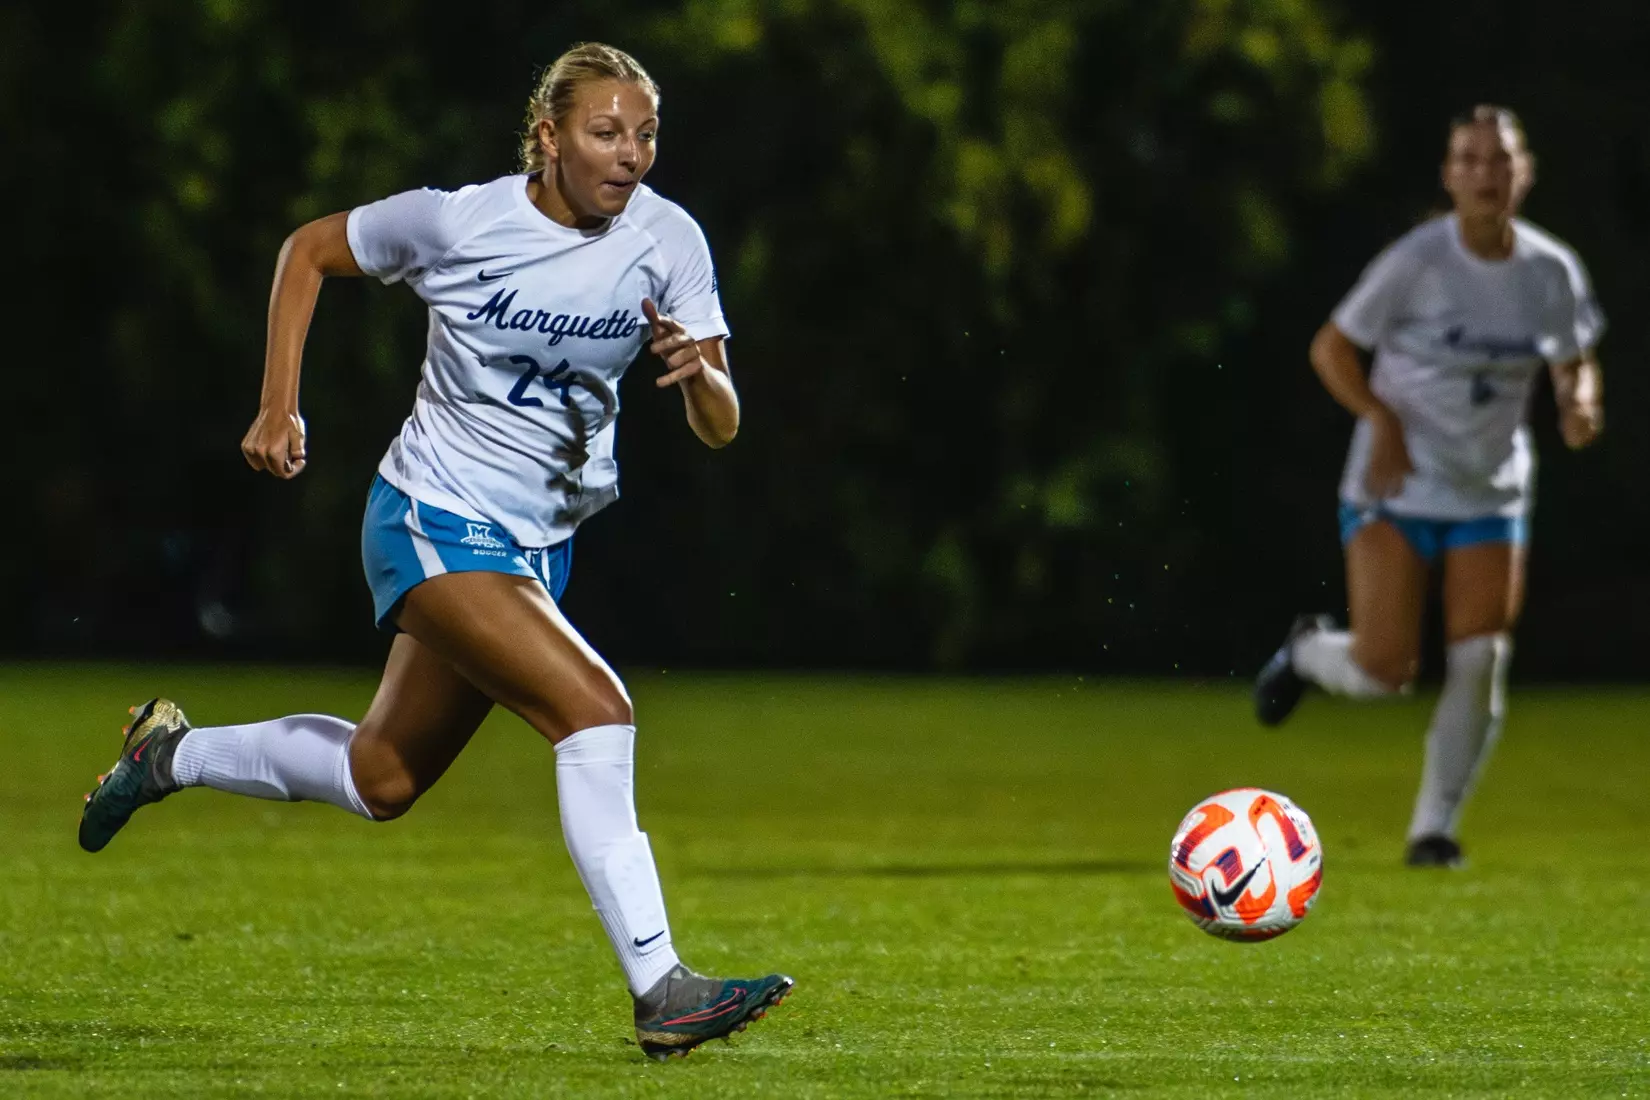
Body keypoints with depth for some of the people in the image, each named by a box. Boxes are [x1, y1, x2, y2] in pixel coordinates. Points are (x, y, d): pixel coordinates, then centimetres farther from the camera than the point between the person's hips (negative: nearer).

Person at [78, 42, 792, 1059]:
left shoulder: (667, 240, -7)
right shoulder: (459, 223, -15)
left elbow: (719, 426, -7)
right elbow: (309, 250, 3)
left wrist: (699, 370, -30)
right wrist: (278, 406, -3)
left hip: (540, 545, 6)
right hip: (433, 523, -6)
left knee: (382, 782, 17)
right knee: (595, 710, -25)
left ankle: (172, 752, 42)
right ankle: (659, 990, -26)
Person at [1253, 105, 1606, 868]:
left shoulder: (1551, 273, -2)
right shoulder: (1416, 262, -13)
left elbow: (1574, 364, 14)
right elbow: (1331, 347, -5)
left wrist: (1579, 404, -10)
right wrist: (1382, 419, -20)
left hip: (1491, 493, 3)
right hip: (1396, 489, -3)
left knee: (1480, 665, -7)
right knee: (1382, 673, -10)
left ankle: (1434, 828, 8)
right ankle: (1307, 650, 27)